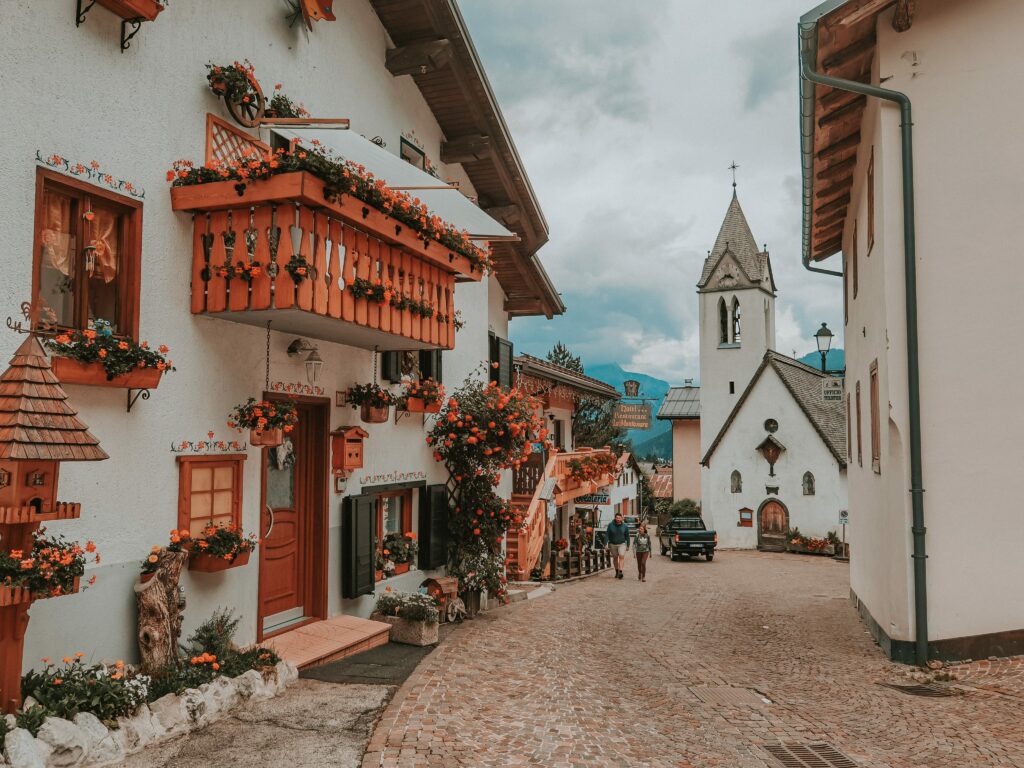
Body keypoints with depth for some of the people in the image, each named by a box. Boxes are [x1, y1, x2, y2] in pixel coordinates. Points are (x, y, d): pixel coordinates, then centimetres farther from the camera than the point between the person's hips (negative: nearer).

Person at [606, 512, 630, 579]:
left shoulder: (625, 526, -5)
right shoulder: (610, 525, -8)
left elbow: (627, 536, 6)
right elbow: (608, 535, -3)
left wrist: (628, 546, 7)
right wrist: (606, 544, -8)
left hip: (622, 544, -1)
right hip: (613, 544, 1)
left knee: (621, 556, -17)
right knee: (615, 558, 10)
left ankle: (620, 571, -23)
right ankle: (617, 572, 25)